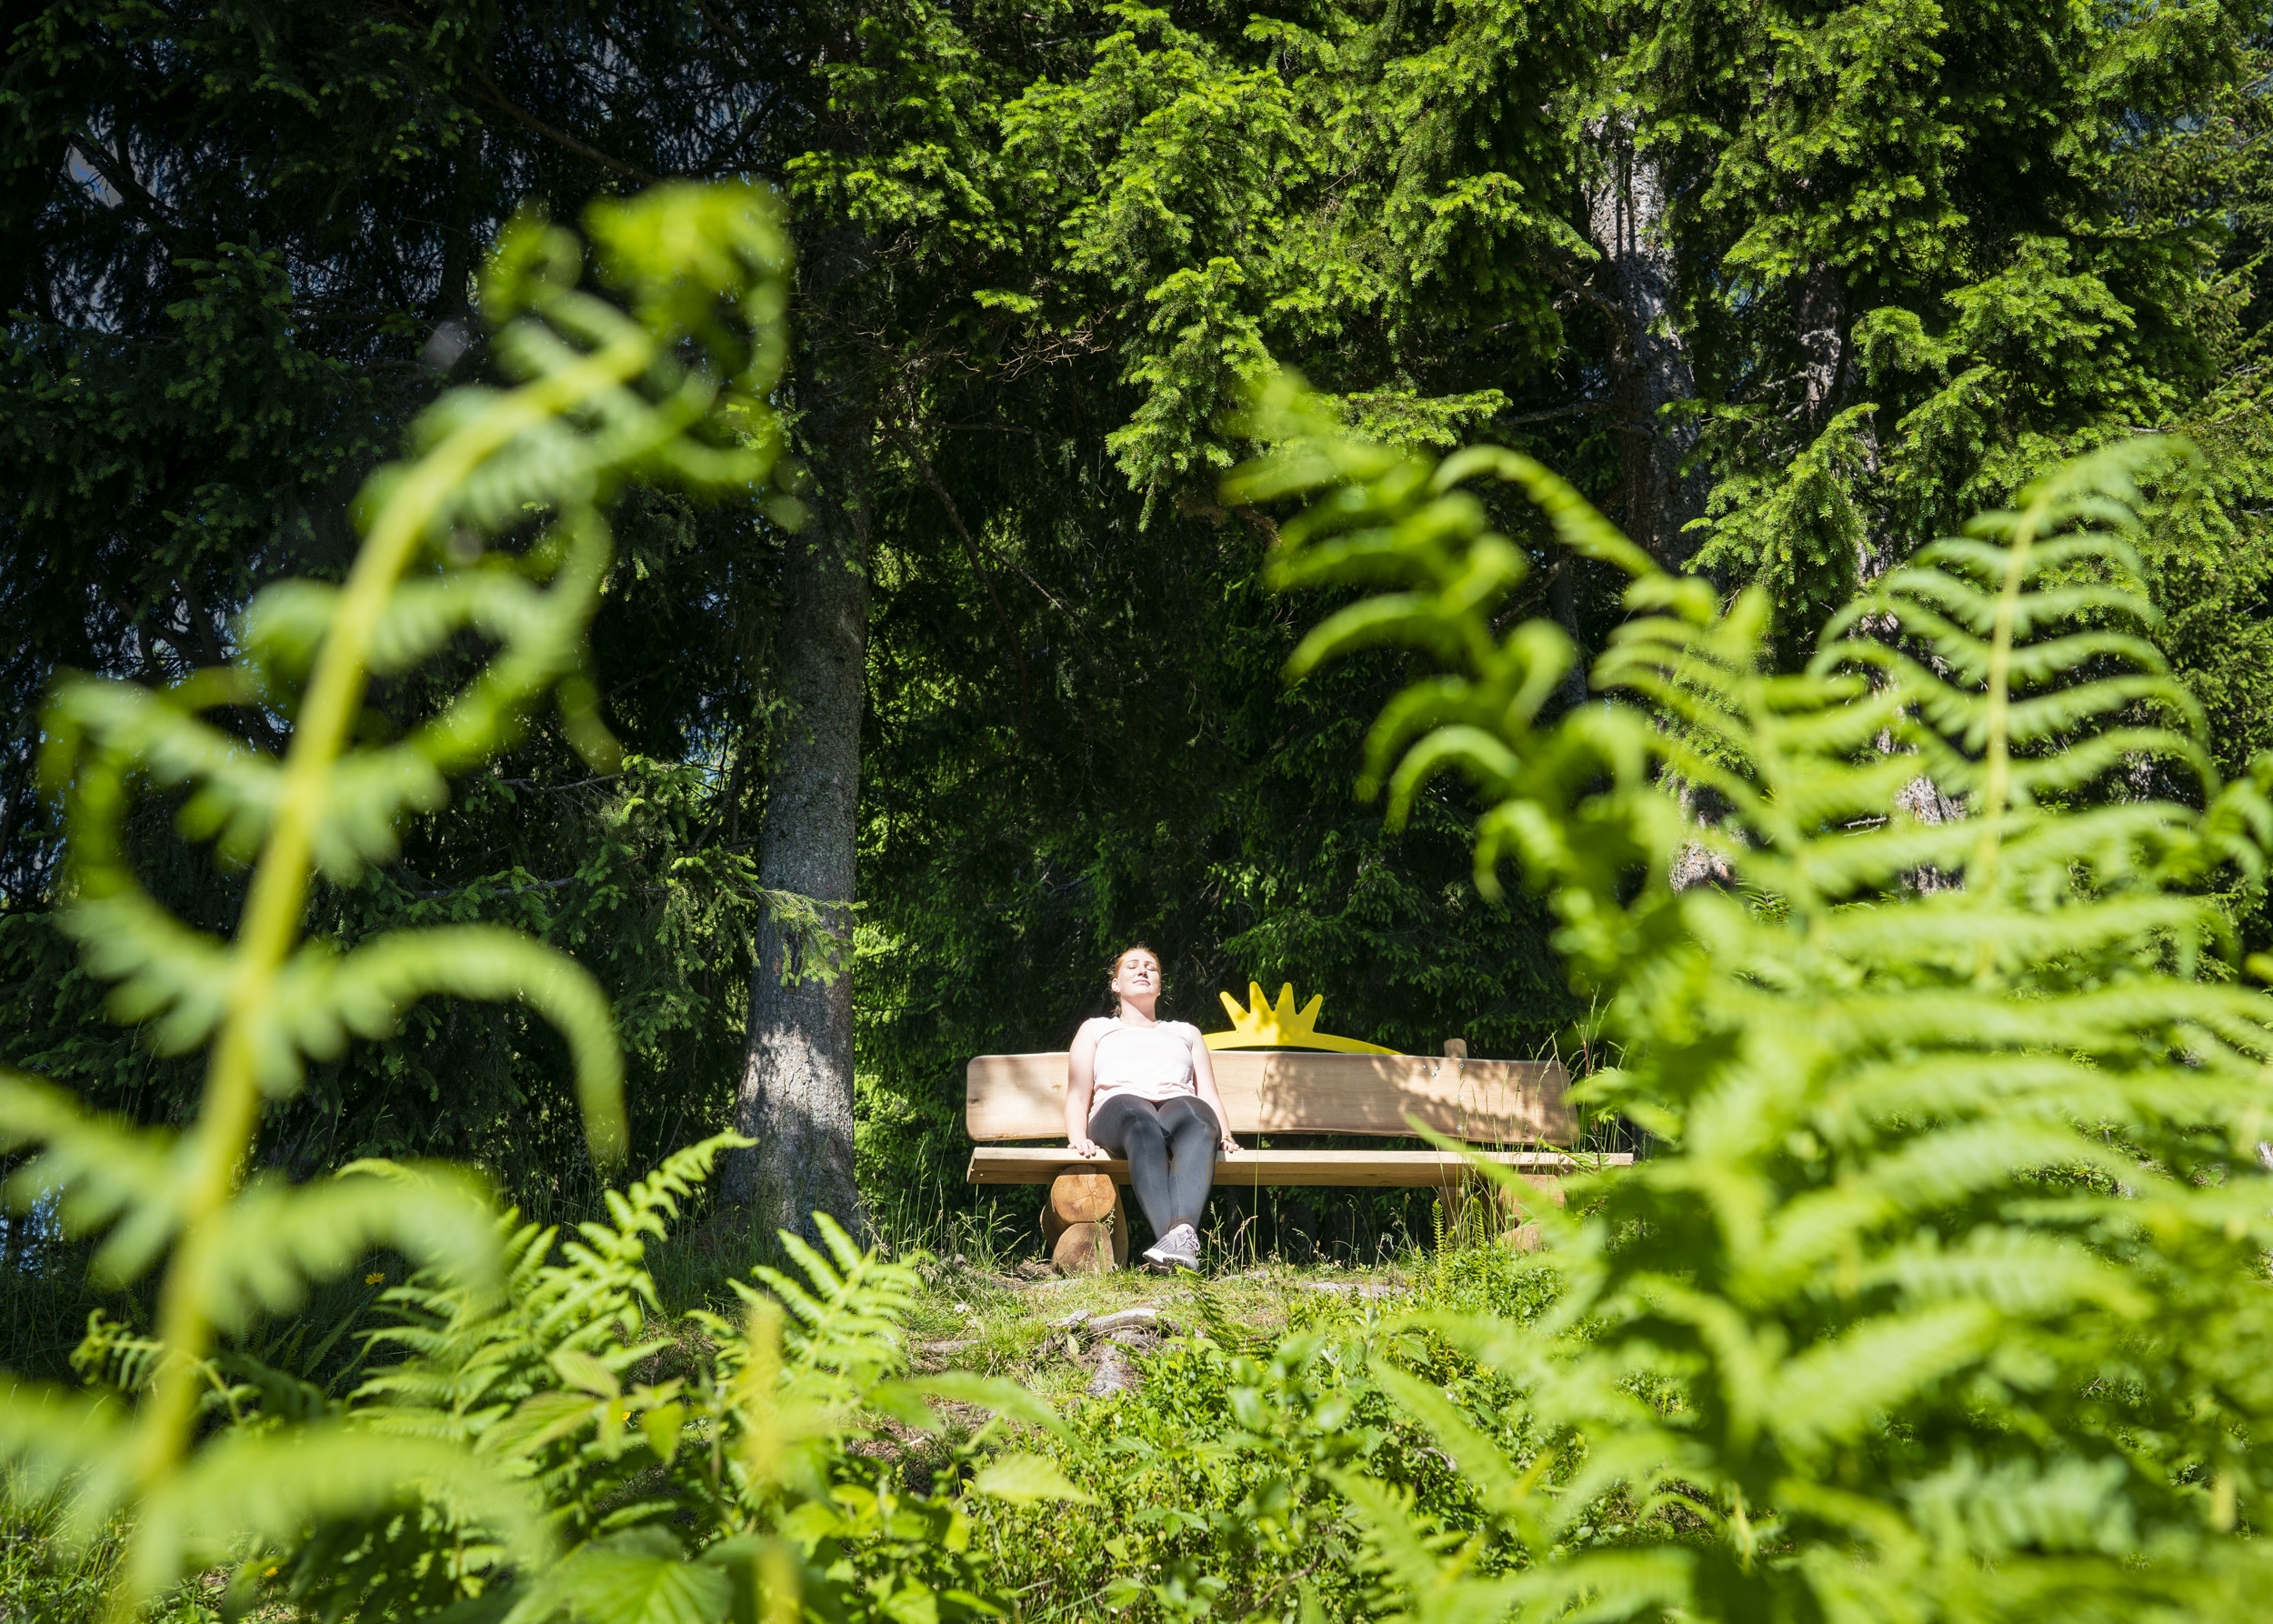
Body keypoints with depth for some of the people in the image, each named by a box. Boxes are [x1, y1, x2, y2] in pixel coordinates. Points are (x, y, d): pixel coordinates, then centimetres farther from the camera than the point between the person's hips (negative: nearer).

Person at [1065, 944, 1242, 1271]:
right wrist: (1079, 1140, -3)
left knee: (1194, 1115, -41)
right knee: (1141, 1121, -43)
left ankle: (1184, 1229, -67)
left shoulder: (1186, 1032, 40)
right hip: (1118, 1108, -1)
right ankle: (1172, 1236, -65)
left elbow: (1209, 1096, 26)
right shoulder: (1095, 1029, 35)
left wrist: (1225, 1137, 2)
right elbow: (1077, 1096, 21)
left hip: (1178, 1105, 2)